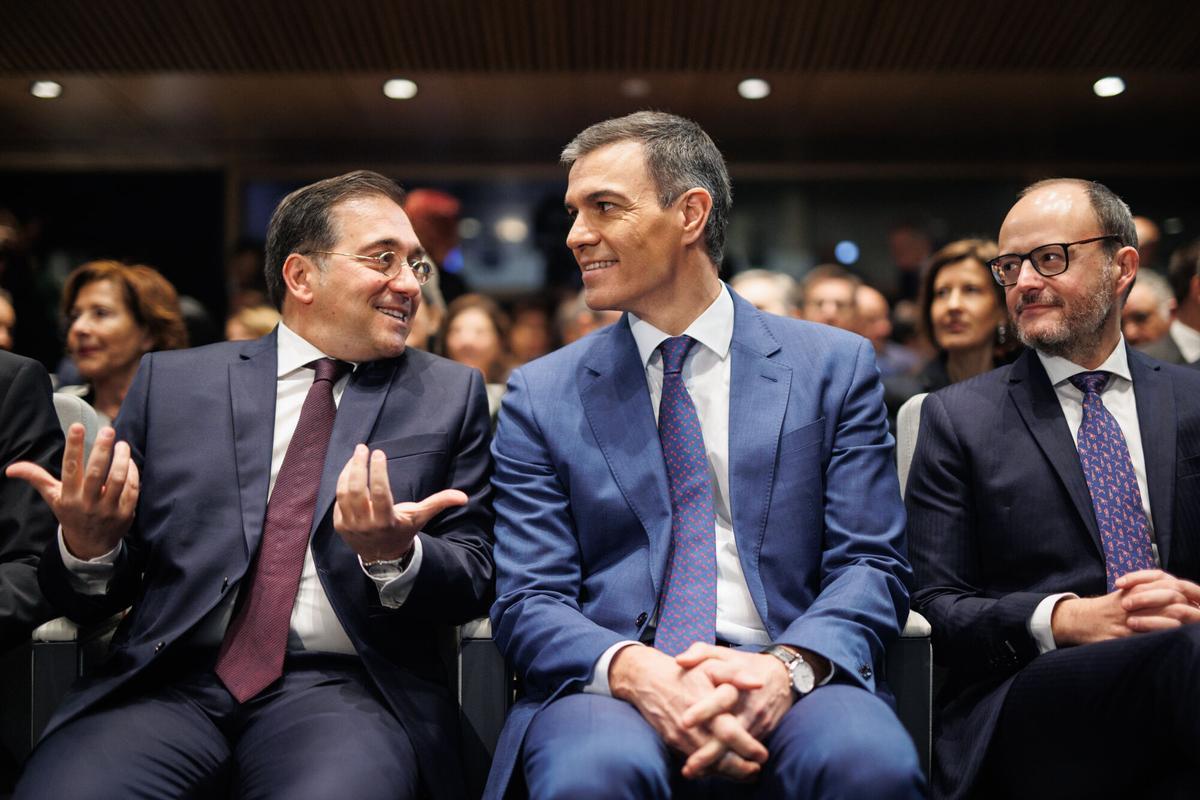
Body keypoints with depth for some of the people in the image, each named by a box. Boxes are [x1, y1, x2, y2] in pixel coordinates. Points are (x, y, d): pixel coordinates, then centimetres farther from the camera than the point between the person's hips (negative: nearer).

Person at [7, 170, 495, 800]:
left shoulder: (450, 394, 11)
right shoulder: (170, 383, 12)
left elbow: (475, 580, 6)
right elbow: (94, 597, 13)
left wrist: (395, 557, -16)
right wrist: (88, 546, -11)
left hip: (342, 690, -1)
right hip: (172, 683, 1)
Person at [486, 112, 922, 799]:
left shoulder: (835, 367, 11)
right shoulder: (543, 395, 12)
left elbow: (872, 565, 5)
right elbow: (527, 601, 5)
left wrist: (787, 666, -17)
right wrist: (631, 669, -17)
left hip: (783, 682, 0)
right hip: (609, 686, 0)